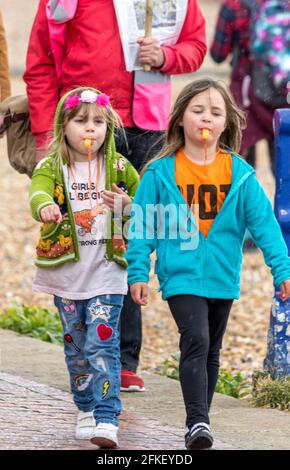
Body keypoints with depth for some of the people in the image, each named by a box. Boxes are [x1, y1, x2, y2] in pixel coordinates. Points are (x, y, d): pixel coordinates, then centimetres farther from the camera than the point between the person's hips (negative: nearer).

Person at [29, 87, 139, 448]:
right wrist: (44, 206, -49)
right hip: (66, 270, 2)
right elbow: (39, 190, -25)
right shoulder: (52, 167, -2)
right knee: (76, 346, 13)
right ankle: (86, 409, 29)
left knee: (103, 345, -11)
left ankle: (106, 419, -15)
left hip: (106, 272, -1)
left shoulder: (119, 168, 2)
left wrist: (128, 205, -9)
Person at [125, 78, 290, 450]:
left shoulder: (239, 174, -1)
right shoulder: (161, 173, -5)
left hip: (222, 277, 4)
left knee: (210, 351, 14)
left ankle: (198, 424, 26)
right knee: (196, 341, -20)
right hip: (181, 276, -4)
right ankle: (197, 422, -23)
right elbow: (143, 224, -1)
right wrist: (137, 271, -5)